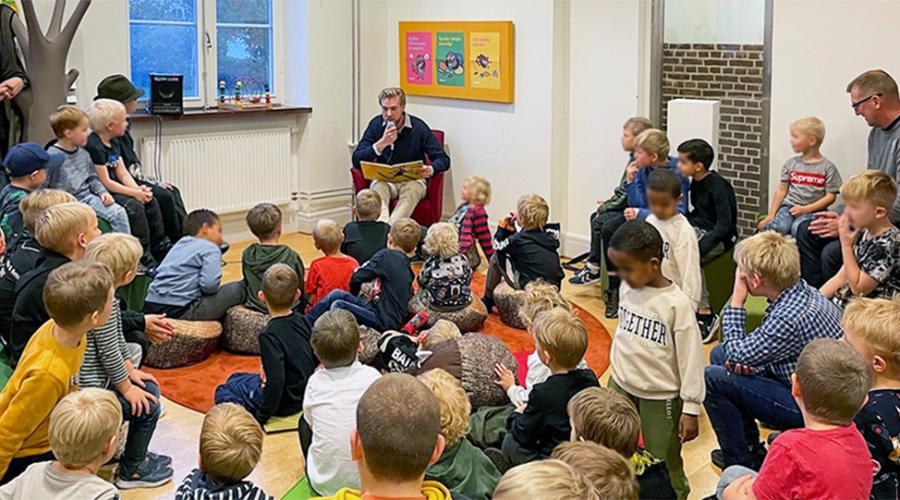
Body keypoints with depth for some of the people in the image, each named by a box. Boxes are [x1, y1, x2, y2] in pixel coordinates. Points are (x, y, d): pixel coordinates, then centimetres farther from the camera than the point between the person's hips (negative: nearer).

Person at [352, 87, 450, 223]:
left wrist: (431, 170, -29)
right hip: (384, 179, 1)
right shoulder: (376, 124, 1)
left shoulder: (418, 127, -4)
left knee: (412, 189, -36)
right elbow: (357, 160, -4)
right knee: (378, 187, -34)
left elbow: (444, 160, -5)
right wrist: (382, 143, -19)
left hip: (412, 179, -1)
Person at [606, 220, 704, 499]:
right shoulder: (627, 289, -2)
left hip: (660, 397, -6)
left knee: (664, 468, 2)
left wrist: (691, 408, -13)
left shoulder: (677, 304, -19)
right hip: (621, 386, 6)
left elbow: (691, 358, -15)